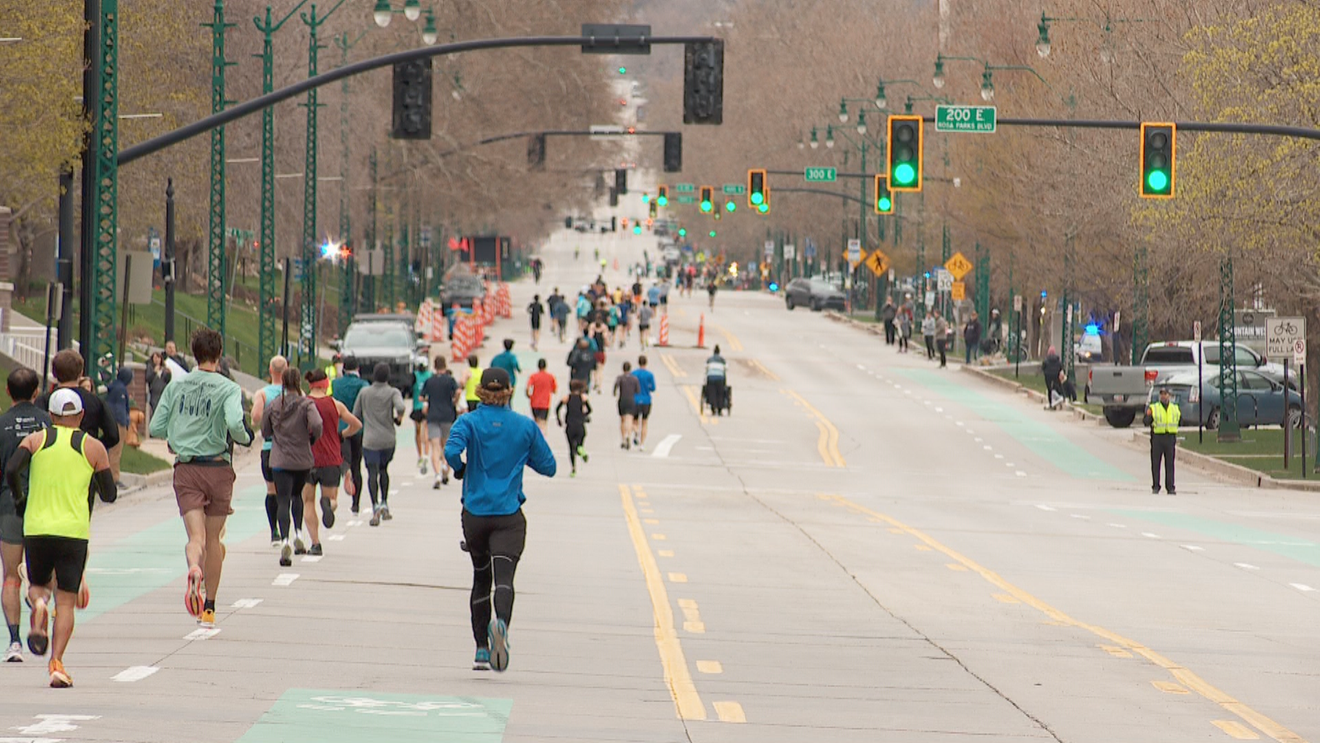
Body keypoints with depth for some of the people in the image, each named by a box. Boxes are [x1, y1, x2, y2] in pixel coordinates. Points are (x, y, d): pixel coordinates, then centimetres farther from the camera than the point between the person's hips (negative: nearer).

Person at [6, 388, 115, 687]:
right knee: (66, 601, 2)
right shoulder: (93, 448, 4)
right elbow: (109, 495, 5)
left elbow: (11, 470, -11)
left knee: (37, 584, 23)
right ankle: (56, 664, -14)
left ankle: (38, 604, -13)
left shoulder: (35, 440, 4)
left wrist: (20, 499, 7)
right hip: (74, 529, -1)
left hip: (36, 527, 1)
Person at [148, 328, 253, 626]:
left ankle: (194, 570, -42)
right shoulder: (229, 389, -7)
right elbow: (235, 424, -23)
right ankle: (209, 607, 21)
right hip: (218, 468, -1)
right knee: (213, 539, 13)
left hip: (185, 470, 1)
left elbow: (156, 429, 4)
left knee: (196, 536, -7)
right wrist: (245, 438, -2)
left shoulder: (176, 386, 4)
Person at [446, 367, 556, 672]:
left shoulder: (469, 422, -1)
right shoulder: (525, 426, 2)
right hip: (510, 516, -1)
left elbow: (452, 451, -21)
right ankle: (500, 623, -46)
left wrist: (461, 470, 0)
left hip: (475, 513, 1)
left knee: (481, 578, 18)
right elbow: (548, 467, 7)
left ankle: (482, 649, 21)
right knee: (503, 579, -14)